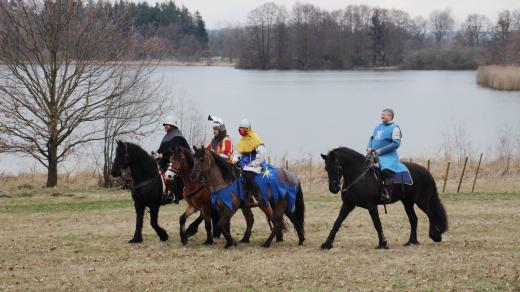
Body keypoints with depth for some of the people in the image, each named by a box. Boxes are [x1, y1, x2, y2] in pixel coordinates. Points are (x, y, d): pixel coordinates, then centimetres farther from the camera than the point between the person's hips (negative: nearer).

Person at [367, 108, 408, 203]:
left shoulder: (394, 128, -7)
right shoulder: (378, 127, 16)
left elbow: (396, 144, -15)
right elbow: (372, 138, 24)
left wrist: (381, 150, -19)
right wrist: (369, 147, 1)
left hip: (388, 156, -9)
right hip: (375, 154, 9)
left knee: (387, 170, -34)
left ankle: (387, 194, -36)